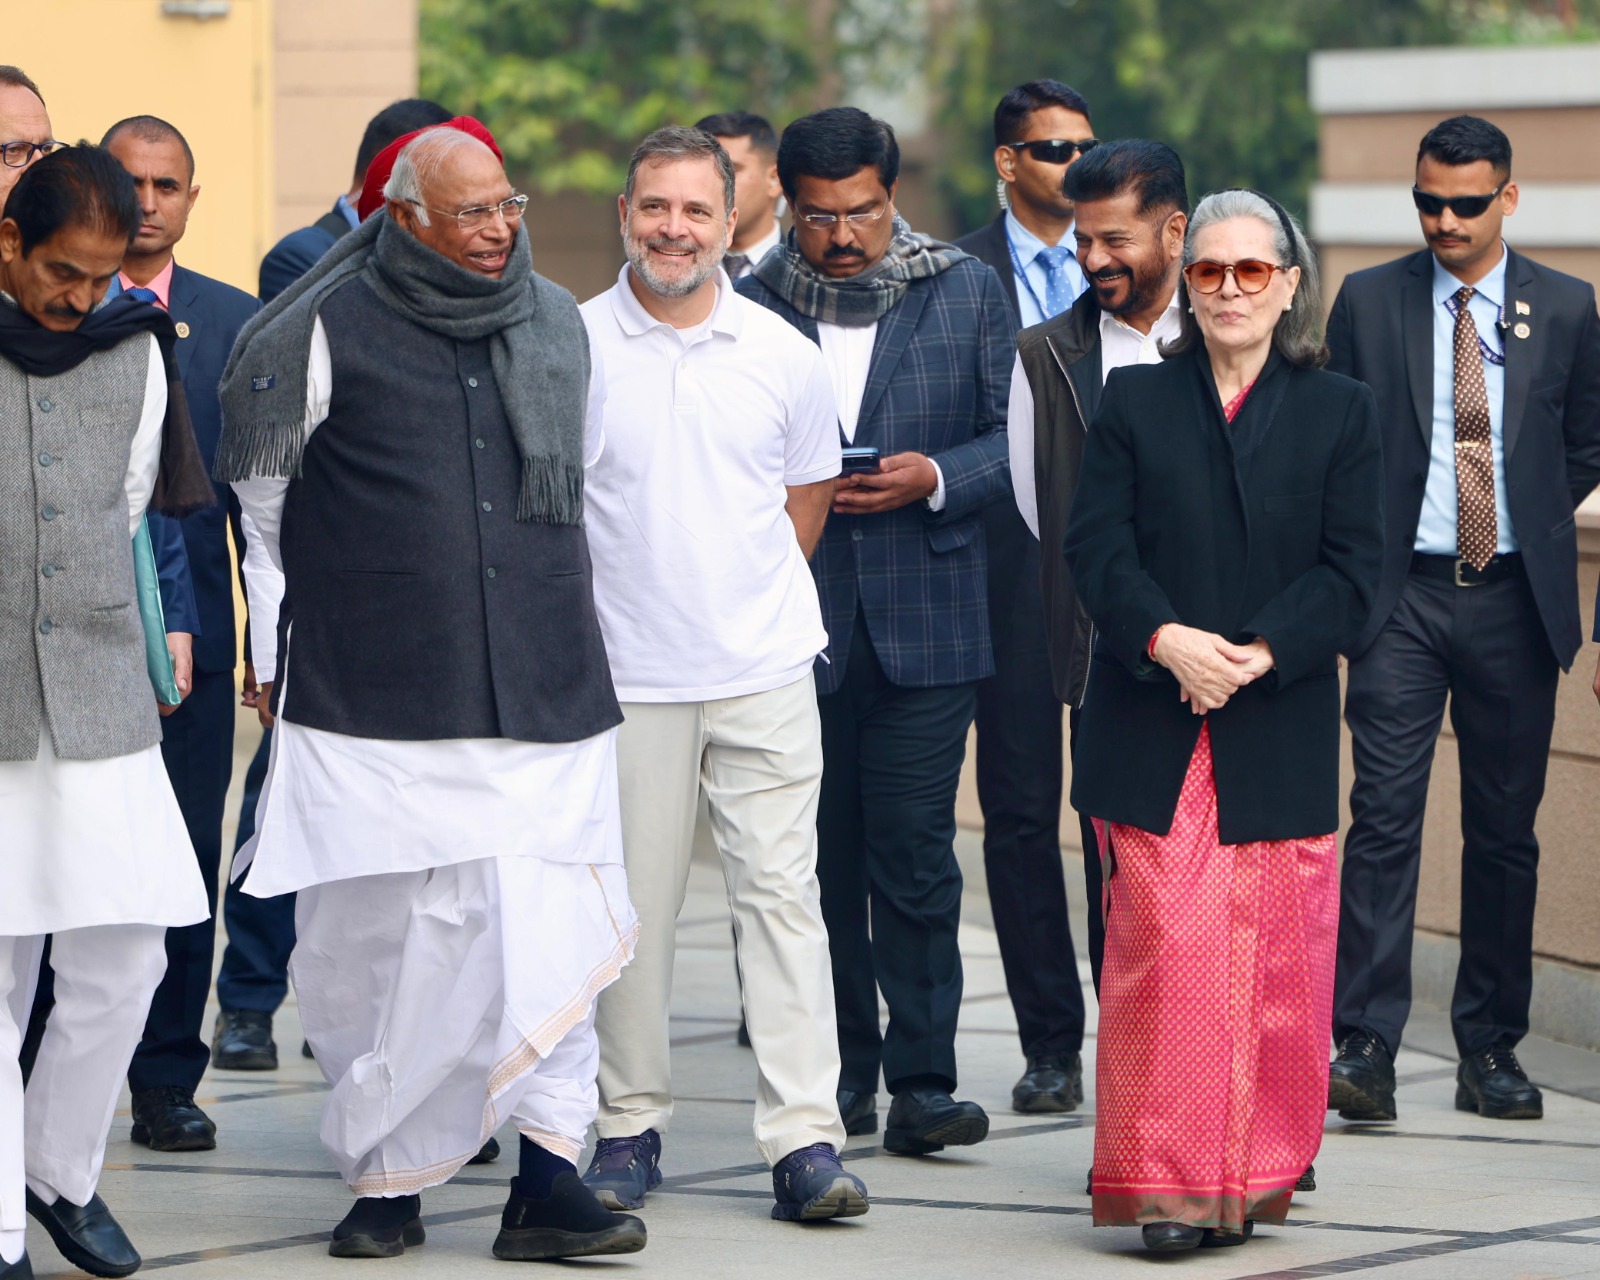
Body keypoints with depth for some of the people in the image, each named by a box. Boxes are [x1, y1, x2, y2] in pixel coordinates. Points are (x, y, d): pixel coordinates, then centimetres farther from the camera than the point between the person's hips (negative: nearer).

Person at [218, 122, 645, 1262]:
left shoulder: (557, 325, 12)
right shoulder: (325, 335, -2)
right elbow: (259, 501, 7)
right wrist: (279, 655, 10)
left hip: (543, 695, 3)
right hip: (377, 700, -3)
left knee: (553, 935, -5)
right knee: (391, 936, -1)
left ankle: (547, 1178, -4)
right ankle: (387, 1179, 9)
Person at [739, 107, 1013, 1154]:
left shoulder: (968, 293, 7)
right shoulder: (755, 305, 6)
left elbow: (1012, 439, 5)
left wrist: (933, 477, -12)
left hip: (923, 624, -1)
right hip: (796, 623, 1)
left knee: (914, 857, -6)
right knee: (821, 859, 6)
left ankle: (921, 1083, -3)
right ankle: (839, 1073, 17)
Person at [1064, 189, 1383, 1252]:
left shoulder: (1340, 414, 8)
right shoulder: (1136, 404, 10)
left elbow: (1352, 569, 1)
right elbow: (1097, 547, 1)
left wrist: (1260, 656, -13)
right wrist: (1167, 639, -17)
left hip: (1280, 736, 0)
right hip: (1152, 731, 0)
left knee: (1276, 959, 1)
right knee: (1161, 949, -7)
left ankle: (1254, 1175, 12)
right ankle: (1166, 1183, -3)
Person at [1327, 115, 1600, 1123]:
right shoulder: (1370, 302, 5)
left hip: (1514, 596, 1)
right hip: (1401, 595, -1)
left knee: (1505, 830, 6)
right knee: (1385, 816, -9)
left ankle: (1492, 1047, 13)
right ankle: (1365, 1048, -12)